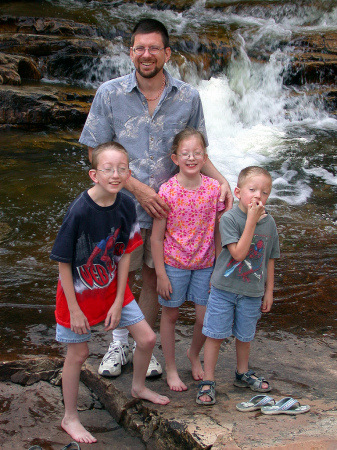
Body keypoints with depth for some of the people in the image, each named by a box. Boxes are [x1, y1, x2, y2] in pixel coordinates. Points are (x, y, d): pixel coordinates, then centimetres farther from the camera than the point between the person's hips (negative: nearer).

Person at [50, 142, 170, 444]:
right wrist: (74, 309, -15)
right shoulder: (79, 211, -26)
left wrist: (118, 301, -4)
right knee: (78, 353, 8)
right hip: (79, 292, -5)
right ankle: (70, 418, 29)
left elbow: (125, 254, -3)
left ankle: (139, 387, 38)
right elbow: (63, 263, -19)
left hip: (113, 288, 5)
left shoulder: (126, 206, -11)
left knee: (147, 338, 7)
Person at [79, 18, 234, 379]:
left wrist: (220, 179, -12)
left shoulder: (188, 97, -3)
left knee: (154, 279, 13)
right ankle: (119, 343, 34)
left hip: (167, 206, 2)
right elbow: (97, 153, -6)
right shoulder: (110, 94, -8)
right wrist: (138, 188, -16)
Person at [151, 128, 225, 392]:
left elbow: (219, 232, 1)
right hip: (174, 263, -2)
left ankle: (194, 354, 38)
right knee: (170, 315, 12)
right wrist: (161, 274, -9)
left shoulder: (214, 189, -8)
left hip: (204, 264, 2)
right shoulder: (167, 191, -14)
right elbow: (156, 237, -9)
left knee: (206, 319, 7)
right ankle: (171, 368, 31)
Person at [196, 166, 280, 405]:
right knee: (215, 336, 2)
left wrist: (269, 291, 9)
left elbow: (269, 259, 7)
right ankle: (208, 381, 16)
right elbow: (238, 253, -26)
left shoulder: (269, 222, -1)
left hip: (252, 292, 4)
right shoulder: (229, 218, -16)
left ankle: (243, 374, 40)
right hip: (224, 289, -4)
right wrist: (252, 220, -26)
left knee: (245, 336, 18)